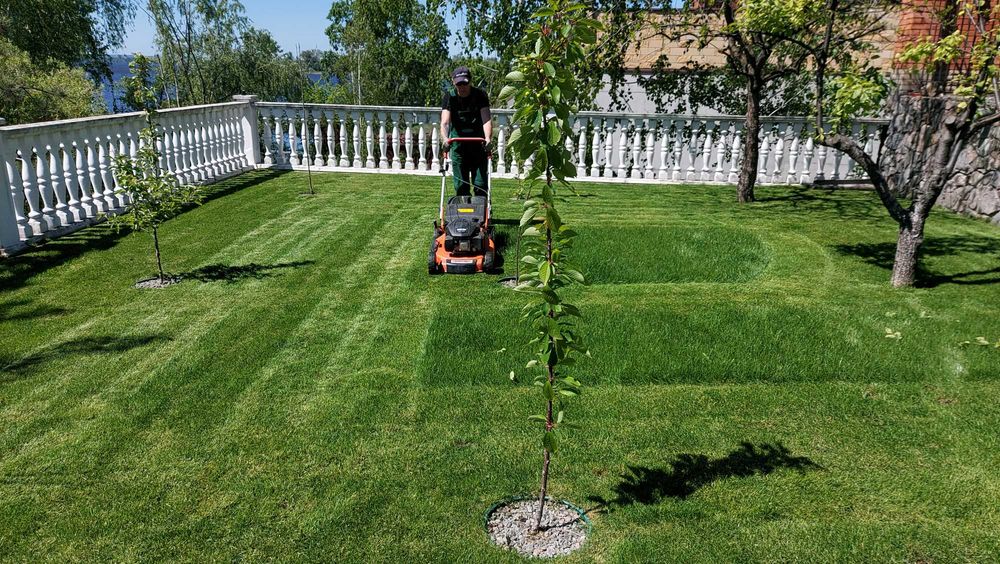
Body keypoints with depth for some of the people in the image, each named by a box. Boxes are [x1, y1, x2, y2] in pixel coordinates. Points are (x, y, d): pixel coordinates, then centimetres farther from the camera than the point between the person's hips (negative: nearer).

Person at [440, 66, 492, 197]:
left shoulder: (480, 96, -9)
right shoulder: (450, 97, -7)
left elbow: (487, 119, -22)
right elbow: (445, 122, -21)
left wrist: (488, 138, -41)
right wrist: (445, 139, -41)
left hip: (478, 143, -1)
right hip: (458, 143, 1)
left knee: (480, 184, -2)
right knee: (461, 185, 2)